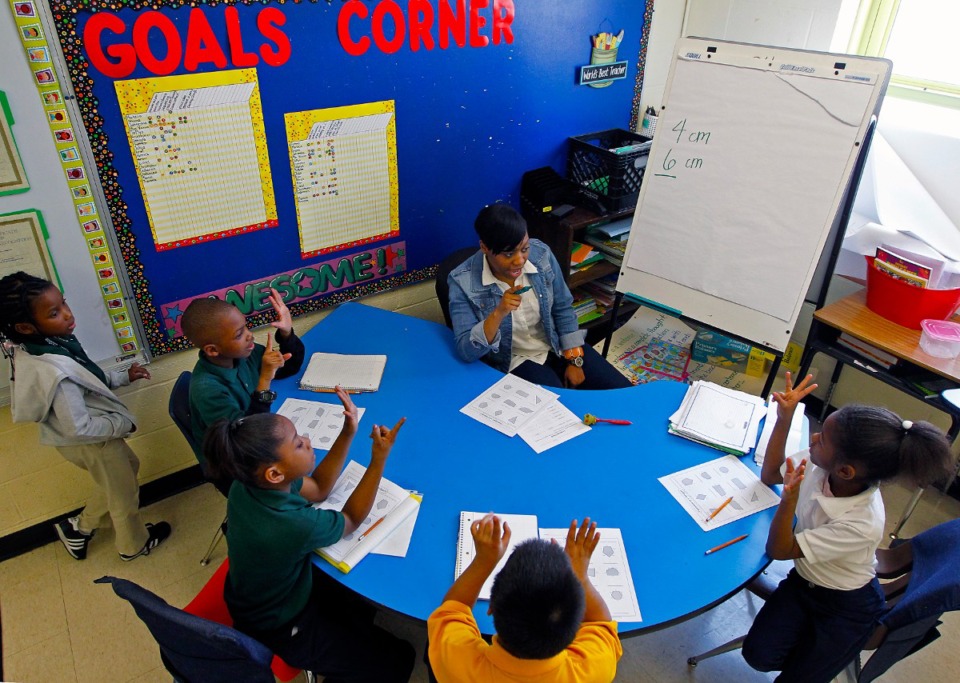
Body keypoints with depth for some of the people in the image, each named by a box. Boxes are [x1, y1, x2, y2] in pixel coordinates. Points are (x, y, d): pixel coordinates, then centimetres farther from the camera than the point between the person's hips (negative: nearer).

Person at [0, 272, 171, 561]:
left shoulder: (40, 344, -11)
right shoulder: (54, 373, -38)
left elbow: (84, 377, 7)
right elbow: (79, 428, -30)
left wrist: (123, 377, 3)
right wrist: (123, 423, -16)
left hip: (85, 438, 8)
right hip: (91, 442, -8)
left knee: (127, 466, 31)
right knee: (124, 491, 18)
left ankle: (79, 528, 46)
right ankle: (133, 544, 45)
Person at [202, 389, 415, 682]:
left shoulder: (246, 483, -20)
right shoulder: (296, 526, -42)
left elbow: (318, 489, -4)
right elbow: (352, 519, -19)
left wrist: (348, 433, -14)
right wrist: (379, 459, -20)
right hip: (280, 630, -7)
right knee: (398, 659, 7)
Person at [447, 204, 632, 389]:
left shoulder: (541, 254, -12)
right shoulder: (463, 282, -21)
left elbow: (563, 309, 1)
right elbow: (466, 352, -23)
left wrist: (574, 360, -4)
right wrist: (498, 313, -37)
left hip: (559, 346, 4)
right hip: (515, 361, -4)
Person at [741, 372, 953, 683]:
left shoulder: (862, 525, -37)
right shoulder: (818, 464, -23)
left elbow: (778, 550, -28)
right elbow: (769, 475, -2)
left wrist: (789, 499, -48)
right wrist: (784, 419, -18)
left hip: (846, 605, -4)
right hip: (804, 579, 4)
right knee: (758, 654, -7)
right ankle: (810, 634, 20)